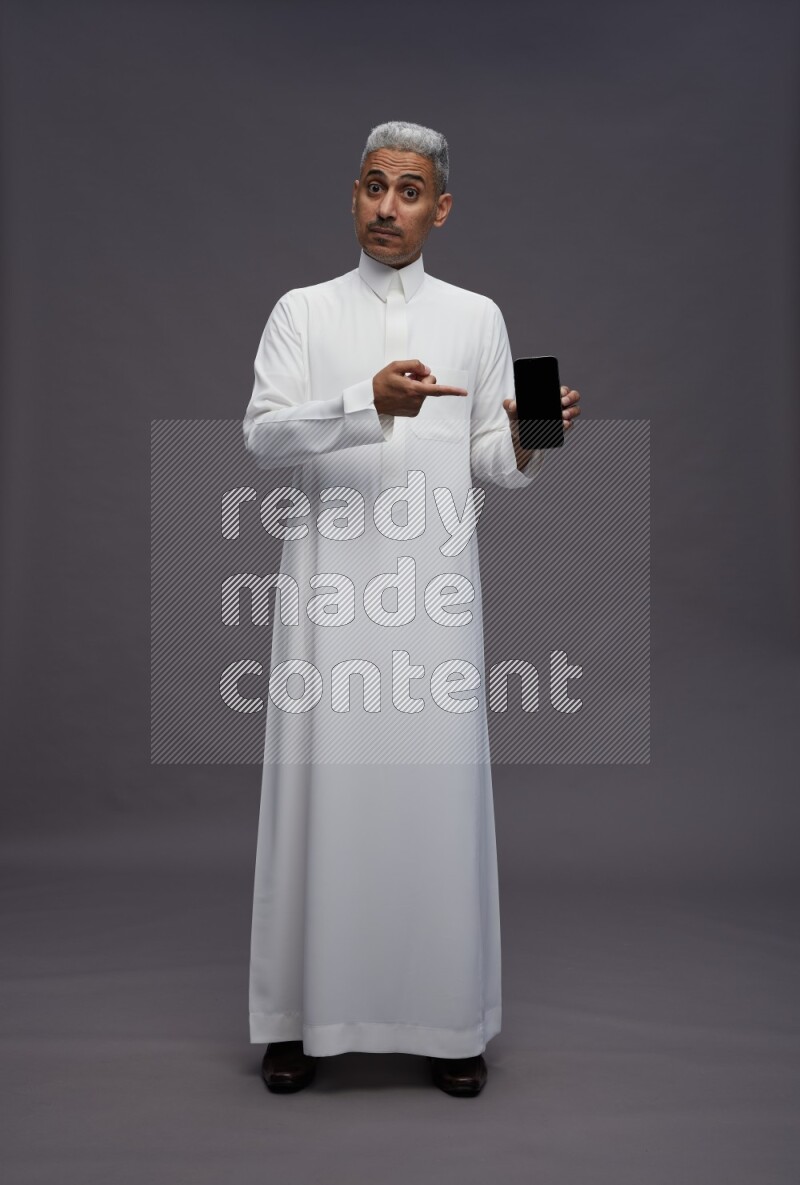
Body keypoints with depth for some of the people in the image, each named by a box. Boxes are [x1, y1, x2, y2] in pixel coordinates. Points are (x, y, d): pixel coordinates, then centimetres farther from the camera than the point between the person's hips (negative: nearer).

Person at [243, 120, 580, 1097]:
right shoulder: (302, 312, 11)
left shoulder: (477, 317, 15)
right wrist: (370, 403, -19)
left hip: (434, 579, 1)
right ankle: (302, 1015, 13)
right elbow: (263, 435, -4)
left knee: (438, 786, 0)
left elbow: (491, 461, 12)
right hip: (327, 578, 0)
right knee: (321, 784, 0)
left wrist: (524, 441, -11)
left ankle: (447, 1017, 14)